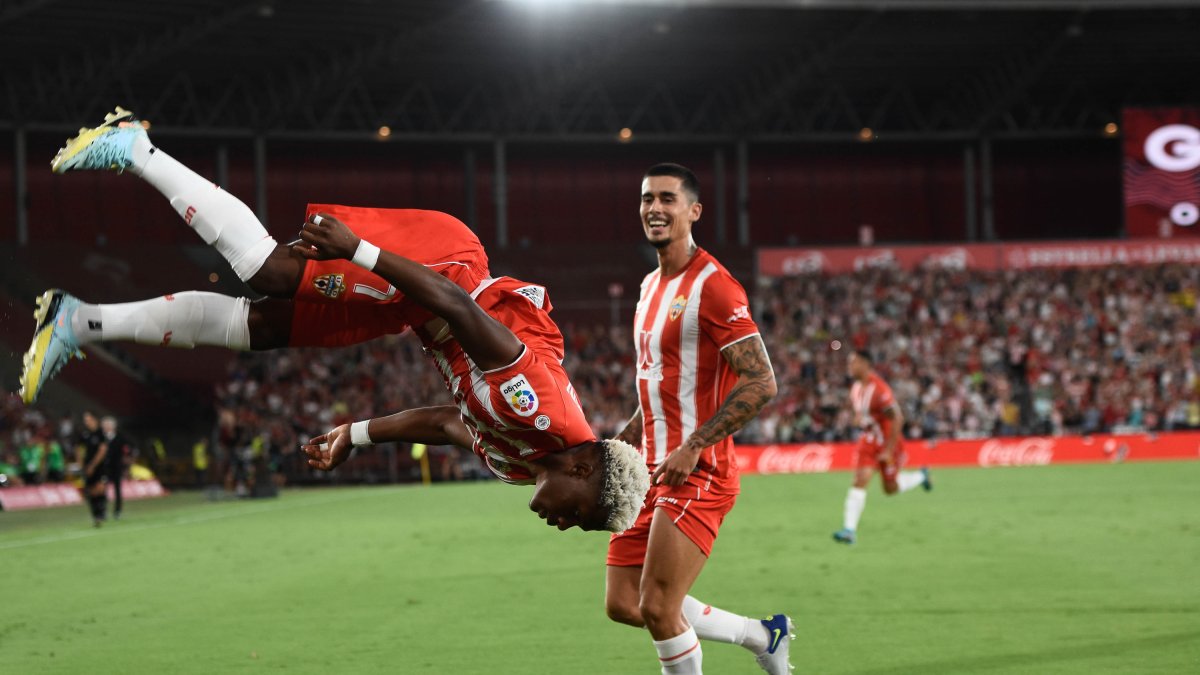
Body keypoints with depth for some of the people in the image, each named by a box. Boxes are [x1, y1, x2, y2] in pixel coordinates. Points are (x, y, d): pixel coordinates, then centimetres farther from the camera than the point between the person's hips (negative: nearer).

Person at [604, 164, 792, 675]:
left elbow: (760, 383, -19)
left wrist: (693, 447, -22)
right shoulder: (651, 286, 16)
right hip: (653, 472, 9)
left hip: (698, 475, -9)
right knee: (622, 604, 7)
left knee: (657, 609, -12)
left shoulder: (712, 286, -13)